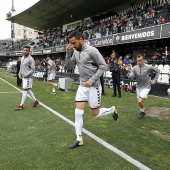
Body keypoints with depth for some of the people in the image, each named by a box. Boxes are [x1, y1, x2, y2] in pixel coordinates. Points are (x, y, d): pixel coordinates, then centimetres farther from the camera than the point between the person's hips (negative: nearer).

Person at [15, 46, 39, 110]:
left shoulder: (31, 59, -12)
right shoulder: (22, 58, 13)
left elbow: (33, 69, -14)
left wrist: (26, 75, -20)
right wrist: (19, 74, 8)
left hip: (28, 77, -9)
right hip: (23, 77, 9)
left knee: (25, 90, -6)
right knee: (28, 90, 14)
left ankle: (21, 105, -1)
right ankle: (35, 101, 27)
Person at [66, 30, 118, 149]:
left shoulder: (92, 50, -15)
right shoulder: (76, 52, 5)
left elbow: (103, 66, -14)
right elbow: (69, 66, 9)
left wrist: (92, 80, -20)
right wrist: (68, 53, -7)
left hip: (94, 86, -6)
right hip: (82, 86, 6)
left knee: (95, 114, 3)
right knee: (78, 112, 0)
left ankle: (112, 110, 33)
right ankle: (79, 139, 11)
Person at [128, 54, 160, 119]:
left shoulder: (149, 67, -17)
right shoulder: (134, 68, -9)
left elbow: (157, 71, -1)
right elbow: (132, 75, -18)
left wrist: (155, 80, -3)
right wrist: (130, 76, -41)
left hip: (146, 87, -4)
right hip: (138, 87, 4)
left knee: (140, 101, -15)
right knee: (140, 101, 17)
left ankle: (142, 111, 15)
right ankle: (142, 111, 43)